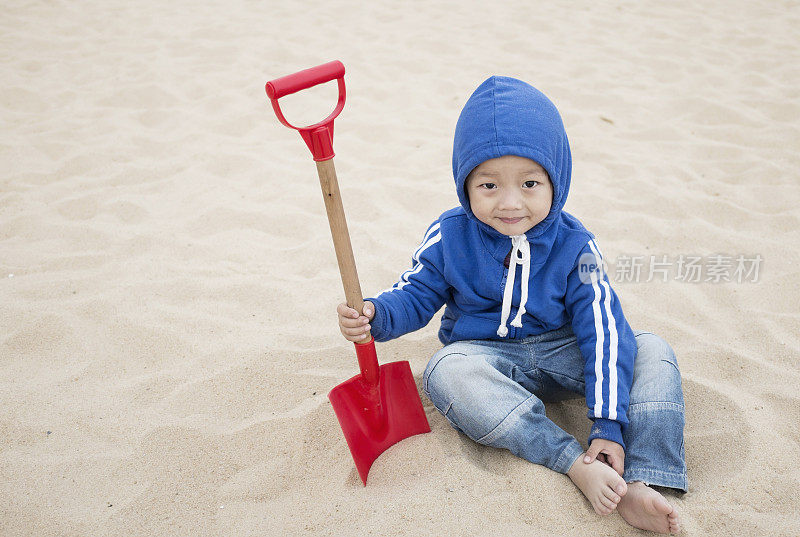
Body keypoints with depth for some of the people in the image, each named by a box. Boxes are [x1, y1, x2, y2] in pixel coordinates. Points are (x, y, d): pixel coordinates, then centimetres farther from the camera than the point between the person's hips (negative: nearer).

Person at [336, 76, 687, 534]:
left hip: (560, 353, 2)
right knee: (446, 373, -37)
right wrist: (375, 316, -25)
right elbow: (416, 294, 0)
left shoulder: (575, 246, -11)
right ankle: (576, 465, -35)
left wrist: (609, 426, -21)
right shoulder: (450, 238, -10)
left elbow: (603, 332, -13)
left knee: (654, 351, -17)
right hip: (484, 355, -1)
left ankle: (638, 485, -29)